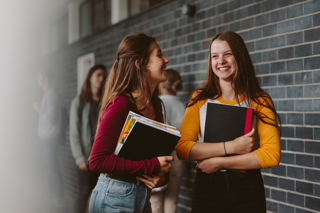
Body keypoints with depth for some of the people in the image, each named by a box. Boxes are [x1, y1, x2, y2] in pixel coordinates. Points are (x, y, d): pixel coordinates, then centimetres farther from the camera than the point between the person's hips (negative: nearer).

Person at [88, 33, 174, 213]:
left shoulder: (155, 104, 6)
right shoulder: (121, 104, -19)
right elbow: (98, 160, -23)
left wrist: (162, 176, -7)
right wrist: (153, 166, -21)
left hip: (143, 197, 8)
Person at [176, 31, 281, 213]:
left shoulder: (260, 101, -2)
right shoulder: (200, 99, 1)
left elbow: (272, 154, -10)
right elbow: (182, 147, -9)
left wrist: (219, 162, -13)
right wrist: (230, 147, -18)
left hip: (247, 188, -1)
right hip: (207, 187, 1)